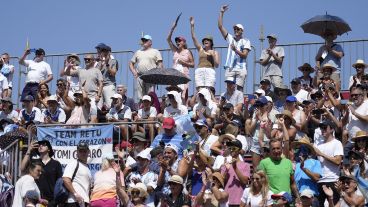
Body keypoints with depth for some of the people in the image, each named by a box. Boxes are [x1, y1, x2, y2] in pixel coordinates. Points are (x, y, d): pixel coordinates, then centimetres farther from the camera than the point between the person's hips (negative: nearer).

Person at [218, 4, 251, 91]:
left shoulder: (246, 41, 8)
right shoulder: (230, 38, 16)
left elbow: (244, 55, -3)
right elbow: (220, 26, 10)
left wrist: (236, 50, -19)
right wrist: (221, 13, 6)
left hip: (241, 68, -2)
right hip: (230, 68, 2)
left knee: (239, 88, -7)